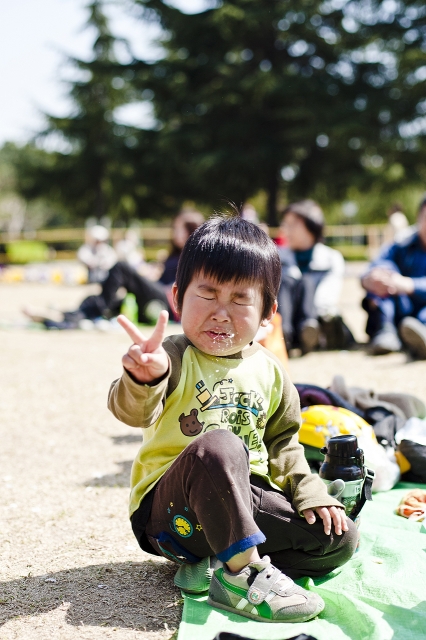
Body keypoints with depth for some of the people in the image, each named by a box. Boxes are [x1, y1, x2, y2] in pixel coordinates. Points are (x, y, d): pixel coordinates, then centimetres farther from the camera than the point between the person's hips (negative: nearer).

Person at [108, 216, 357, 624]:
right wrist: (144, 380, -52)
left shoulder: (269, 371, 6)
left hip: (244, 502, 6)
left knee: (339, 539, -6)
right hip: (169, 511, -6)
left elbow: (281, 442, 18)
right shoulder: (173, 358, -11)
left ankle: (214, 566, -12)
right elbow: (134, 413, -29)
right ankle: (243, 571, -25)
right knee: (218, 445, -36)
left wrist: (309, 492, 4)